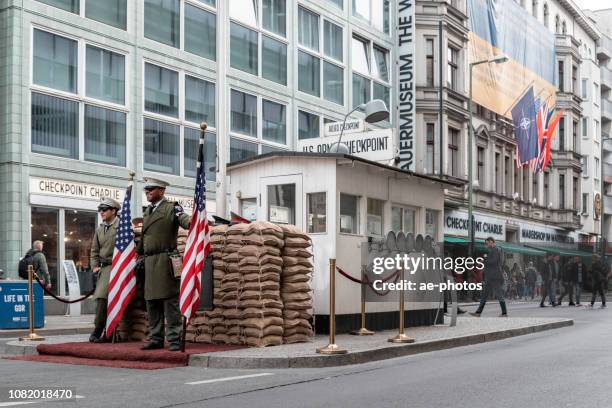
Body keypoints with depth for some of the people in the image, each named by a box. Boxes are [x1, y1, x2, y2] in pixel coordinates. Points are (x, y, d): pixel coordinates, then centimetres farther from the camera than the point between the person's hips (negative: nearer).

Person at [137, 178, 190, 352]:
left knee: (170, 301, -7)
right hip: (149, 262, 7)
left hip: (165, 260, -7)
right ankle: (155, 339, 17)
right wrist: (137, 255, 30)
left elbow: (185, 220, -19)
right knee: (152, 301, 9)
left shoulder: (172, 208, -1)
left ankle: (175, 339, -5)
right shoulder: (147, 212, 20)